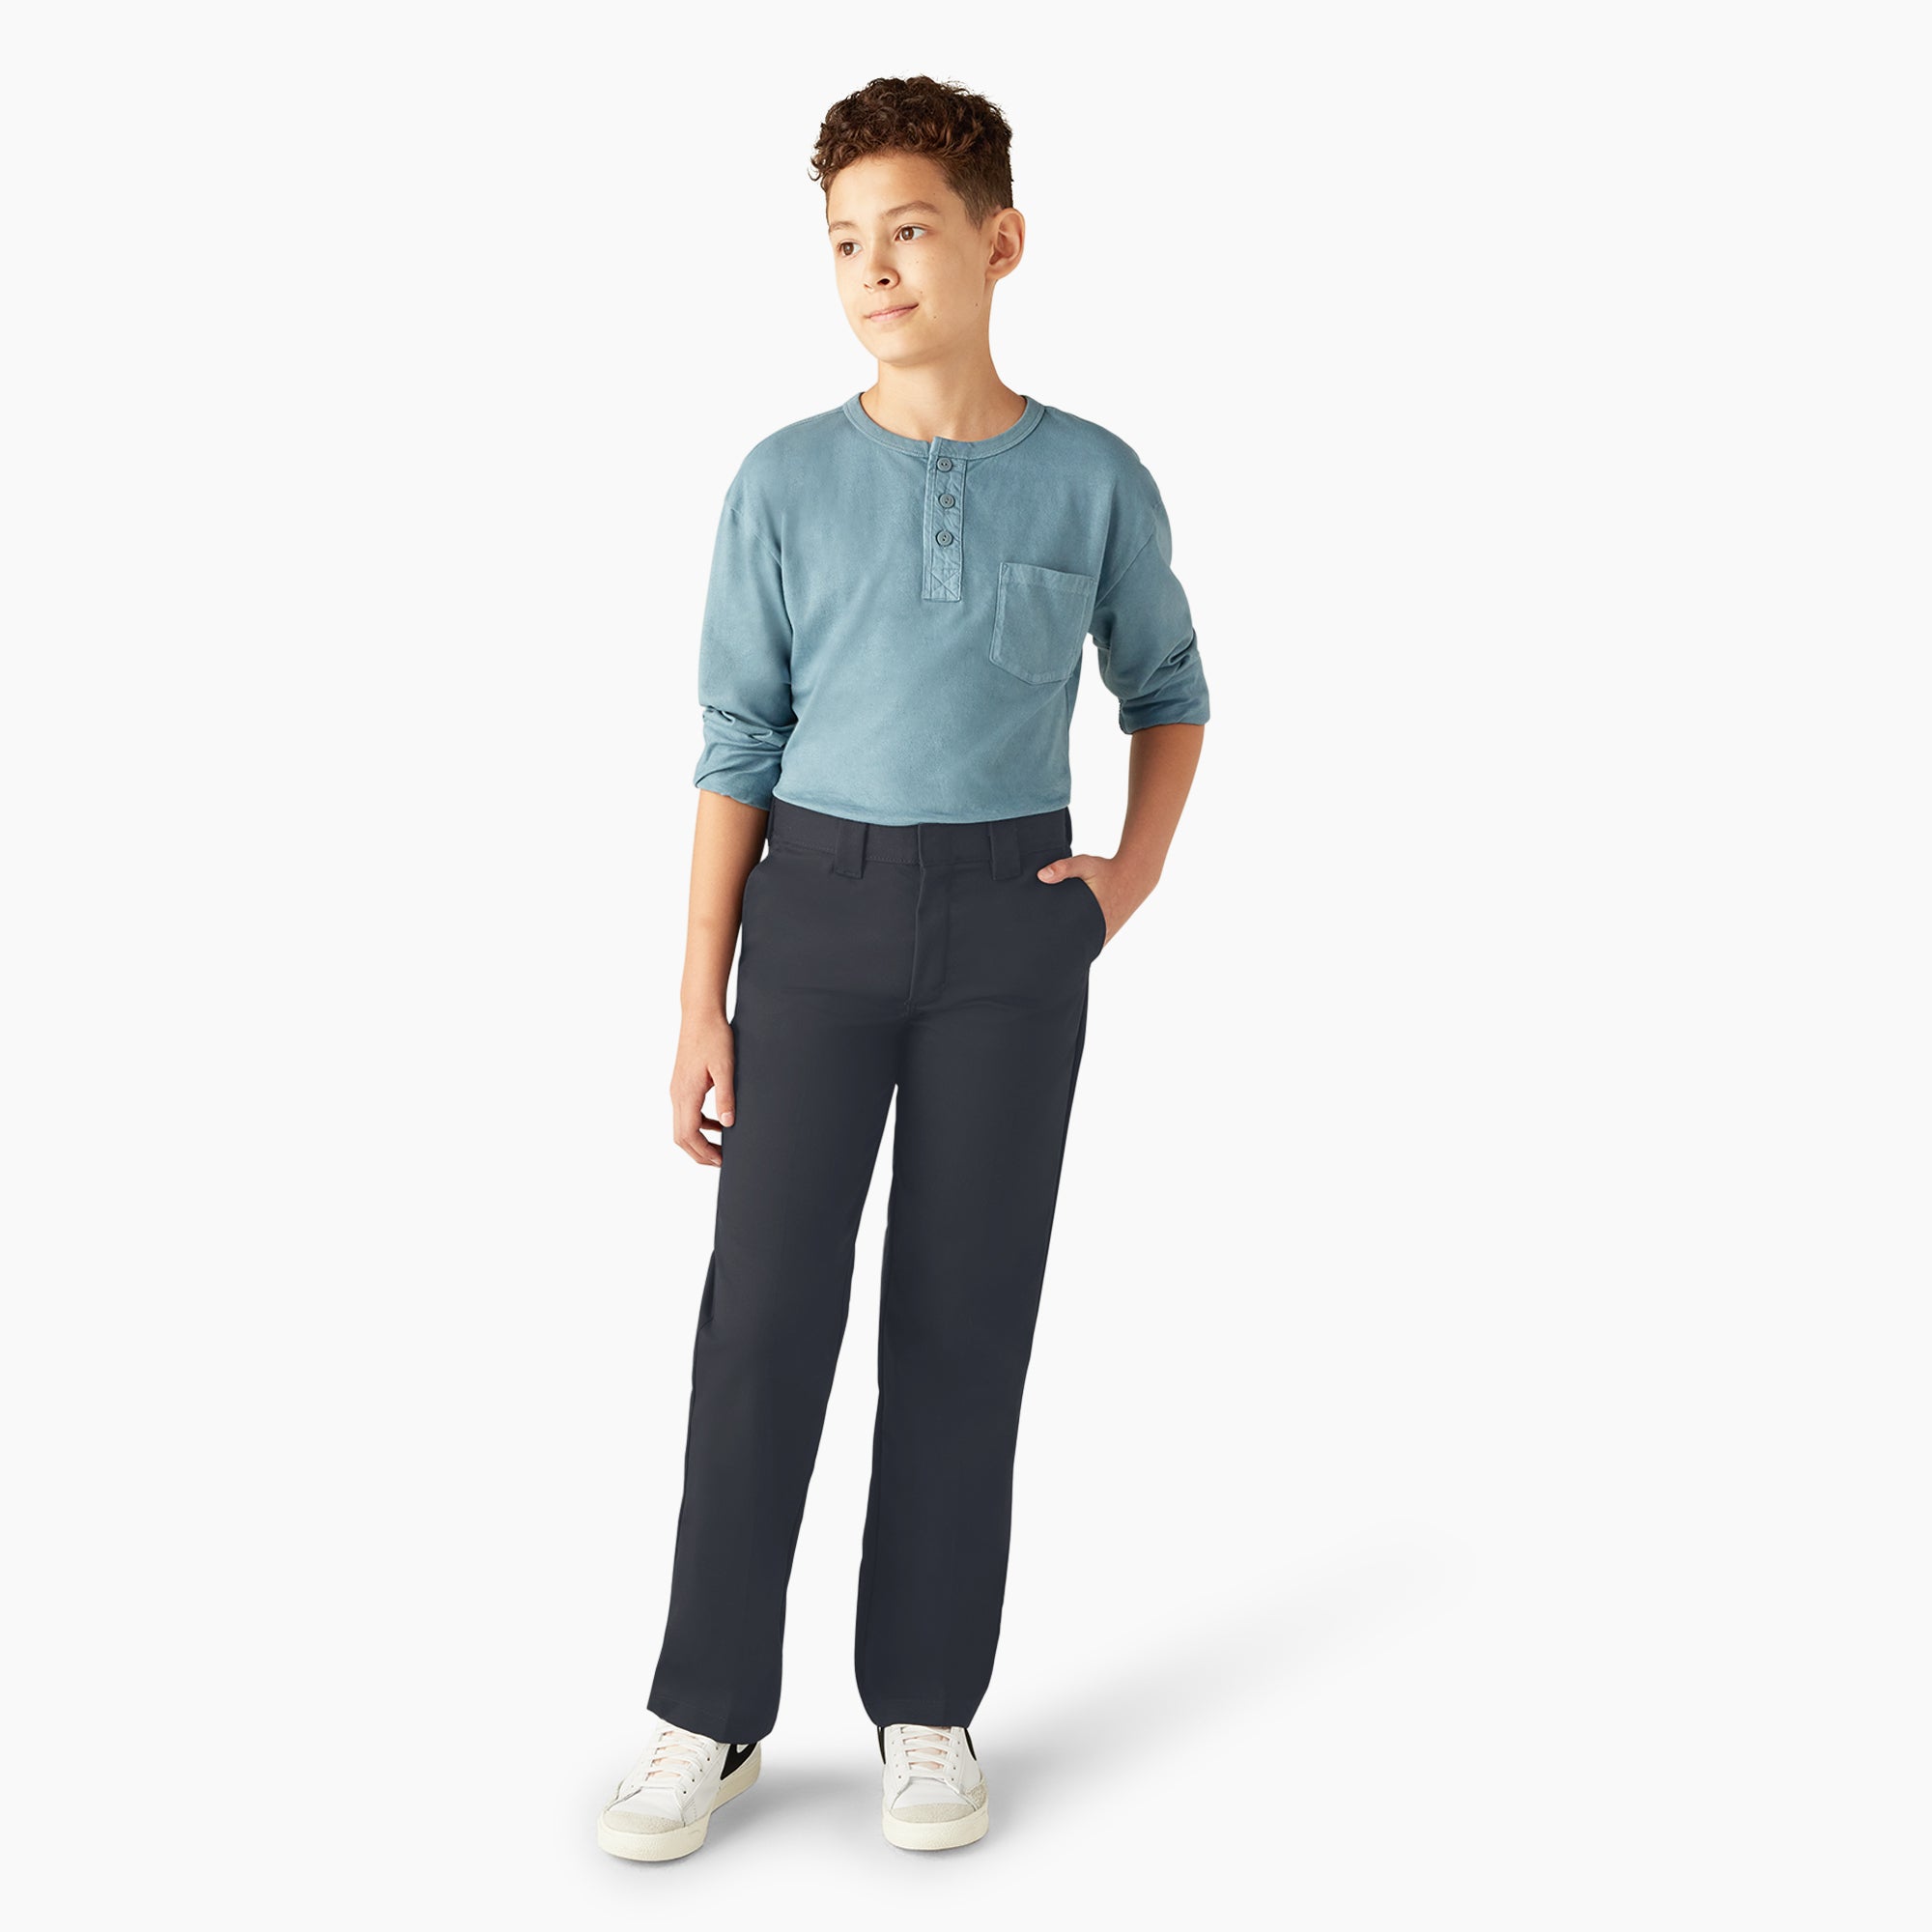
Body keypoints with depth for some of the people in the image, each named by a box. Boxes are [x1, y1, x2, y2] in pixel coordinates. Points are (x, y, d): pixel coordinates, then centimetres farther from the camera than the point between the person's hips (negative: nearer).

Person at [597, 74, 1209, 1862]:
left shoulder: (1095, 483, 2)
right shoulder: (785, 485, 2)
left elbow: (1168, 688, 18)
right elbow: (741, 748, 3)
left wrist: (1138, 872, 1)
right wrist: (701, 1008, -1)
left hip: (1009, 926, 0)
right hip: (816, 913, 0)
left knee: (966, 1316, 3)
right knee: (766, 1308, -2)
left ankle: (928, 1707, 16)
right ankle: (711, 1709, 10)